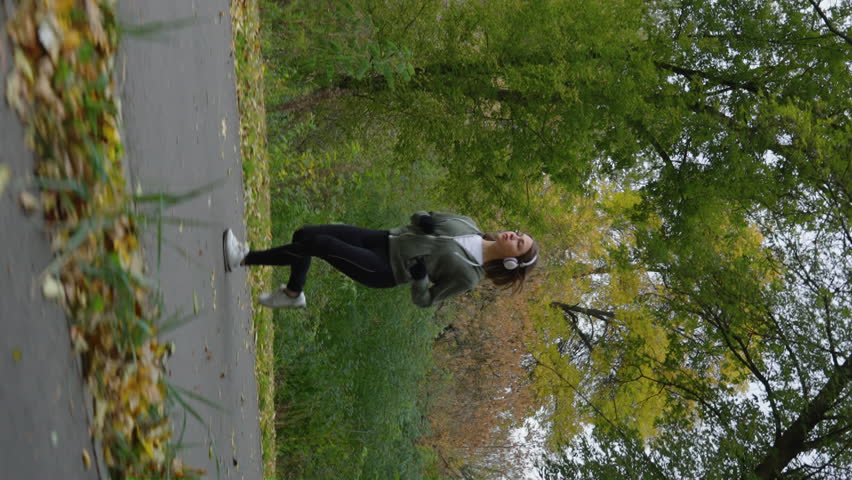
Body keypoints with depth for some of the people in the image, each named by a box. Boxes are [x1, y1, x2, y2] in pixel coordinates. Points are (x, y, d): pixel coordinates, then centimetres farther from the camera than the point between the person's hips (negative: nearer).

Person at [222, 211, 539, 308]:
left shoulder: (468, 276, -12)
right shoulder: (468, 225, 4)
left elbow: (424, 300, -7)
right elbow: (419, 220, 13)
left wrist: (421, 276, -26)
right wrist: (423, 219, -10)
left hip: (383, 271, -7)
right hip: (386, 239, 7)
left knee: (317, 244, -21)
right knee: (304, 234, 1)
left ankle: (243, 259, -8)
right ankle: (292, 294, 28)